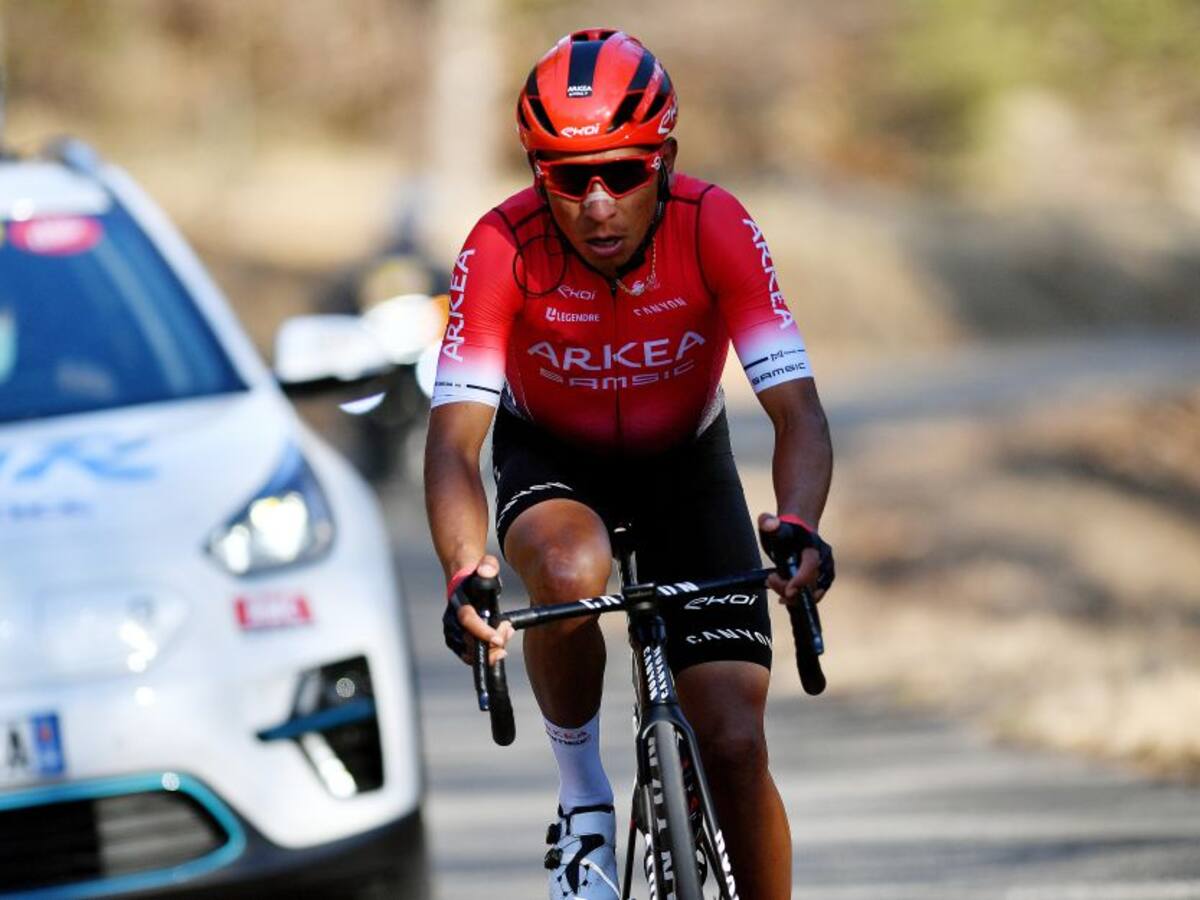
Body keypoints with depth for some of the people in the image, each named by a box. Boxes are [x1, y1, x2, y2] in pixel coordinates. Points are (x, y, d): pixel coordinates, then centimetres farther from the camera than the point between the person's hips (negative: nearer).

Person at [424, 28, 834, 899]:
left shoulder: (715, 229, -28)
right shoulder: (502, 250, -29)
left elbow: (797, 409, -32)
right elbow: (455, 438, -33)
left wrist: (798, 528, -52)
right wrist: (463, 572, -52)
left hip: (684, 461, 1)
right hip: (551, 458, -1)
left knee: (735, 745, -10)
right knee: (569, 574, -37)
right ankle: (583, 796, -12)